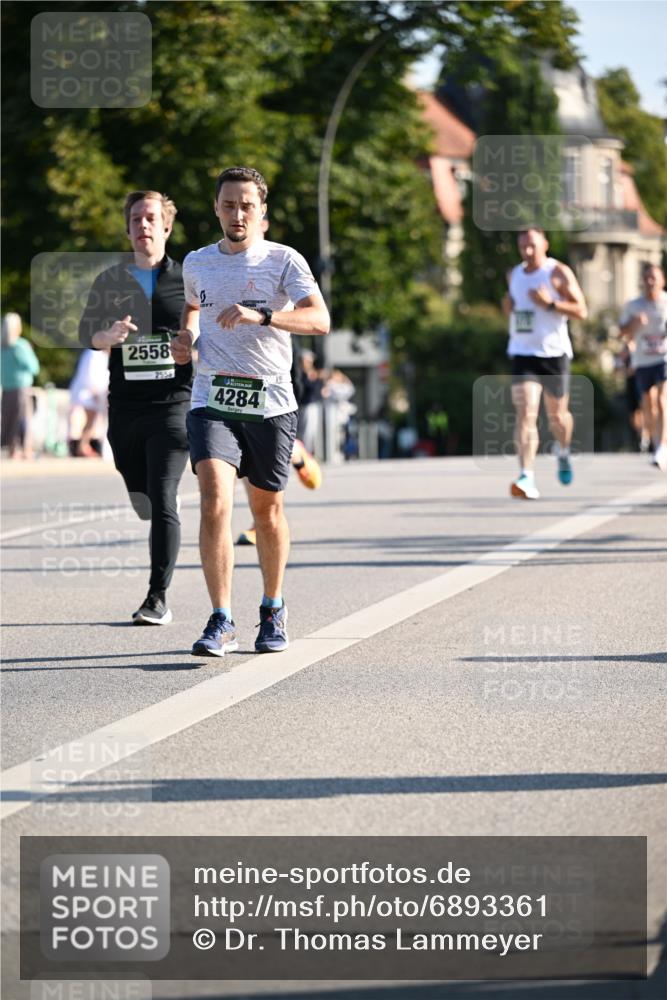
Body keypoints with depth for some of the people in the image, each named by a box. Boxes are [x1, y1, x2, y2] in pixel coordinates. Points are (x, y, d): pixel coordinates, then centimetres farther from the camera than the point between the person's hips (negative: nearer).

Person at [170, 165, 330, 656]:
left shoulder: (284, 260, -3)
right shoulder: (197, 263, 9)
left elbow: (319, 319, -17)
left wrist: (261, 315, -30)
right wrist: (186, 336, 9)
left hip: (270, 402, -1)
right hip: (212, 401, 1)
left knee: (267, 508, 10)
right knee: (214, 500, -17)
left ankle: (274, 611, 31)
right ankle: (221, 624, -17)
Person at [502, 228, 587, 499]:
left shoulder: (559, 273, -4)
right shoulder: (514, 274, 11)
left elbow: (581, 311, -7)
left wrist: (550, 304, -20)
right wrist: (508, 307, 5)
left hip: (554, 353, -2)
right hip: (523, 353, 2)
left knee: (557, 415, 13)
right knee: (525, 414, -15)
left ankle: (563, 453, 46)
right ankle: (527, 478, -24)